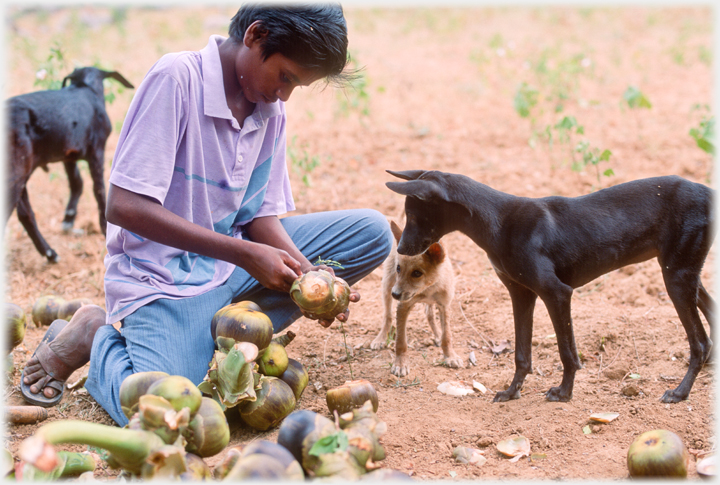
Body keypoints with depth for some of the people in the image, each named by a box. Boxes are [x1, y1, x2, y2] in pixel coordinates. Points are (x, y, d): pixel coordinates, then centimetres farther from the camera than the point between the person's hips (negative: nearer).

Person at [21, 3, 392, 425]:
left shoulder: (272, 111, 3)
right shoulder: (177, 78, -18)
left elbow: (261, 217, 5)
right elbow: (125, 207, -24)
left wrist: (310, 278, -15)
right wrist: (245, 255, -25)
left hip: (234, 262, 7)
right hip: (163, 275, -7)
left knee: (373, 231, -4)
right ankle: (104, 340, 5)